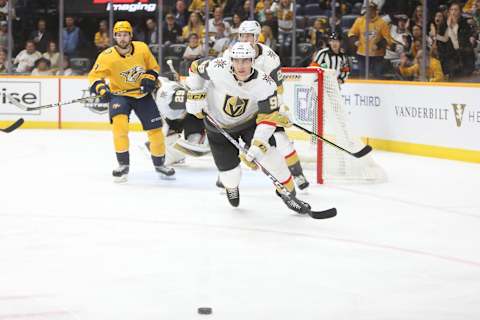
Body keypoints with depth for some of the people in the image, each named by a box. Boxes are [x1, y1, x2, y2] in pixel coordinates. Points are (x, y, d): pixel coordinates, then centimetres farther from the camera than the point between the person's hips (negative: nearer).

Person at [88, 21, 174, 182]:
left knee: (155, 128, 3)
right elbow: (94, 76, -13)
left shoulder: (142, 48, -11)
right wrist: (101, 88, -32)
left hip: (142, 94, 3)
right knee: (119, 122, -28)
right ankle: (123, 164, -16)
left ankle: (159, 163, 27)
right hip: (119, 94, -3)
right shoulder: (107, 56, -18)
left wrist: (149, 78, -14)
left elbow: (154, 67, 5)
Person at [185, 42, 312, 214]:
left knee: (266, 153, -20)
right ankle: (231, 187, 39)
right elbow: (196, 67, -8)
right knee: (230, 174, -1)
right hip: (218, 125, 0)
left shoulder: (265, 83, -28)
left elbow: (268, 118, -27)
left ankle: (288, 193, 1)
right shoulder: (217, 69, -29)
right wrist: (195, 95, -9)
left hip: (249, 121, 0)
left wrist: (255, 148, -35)